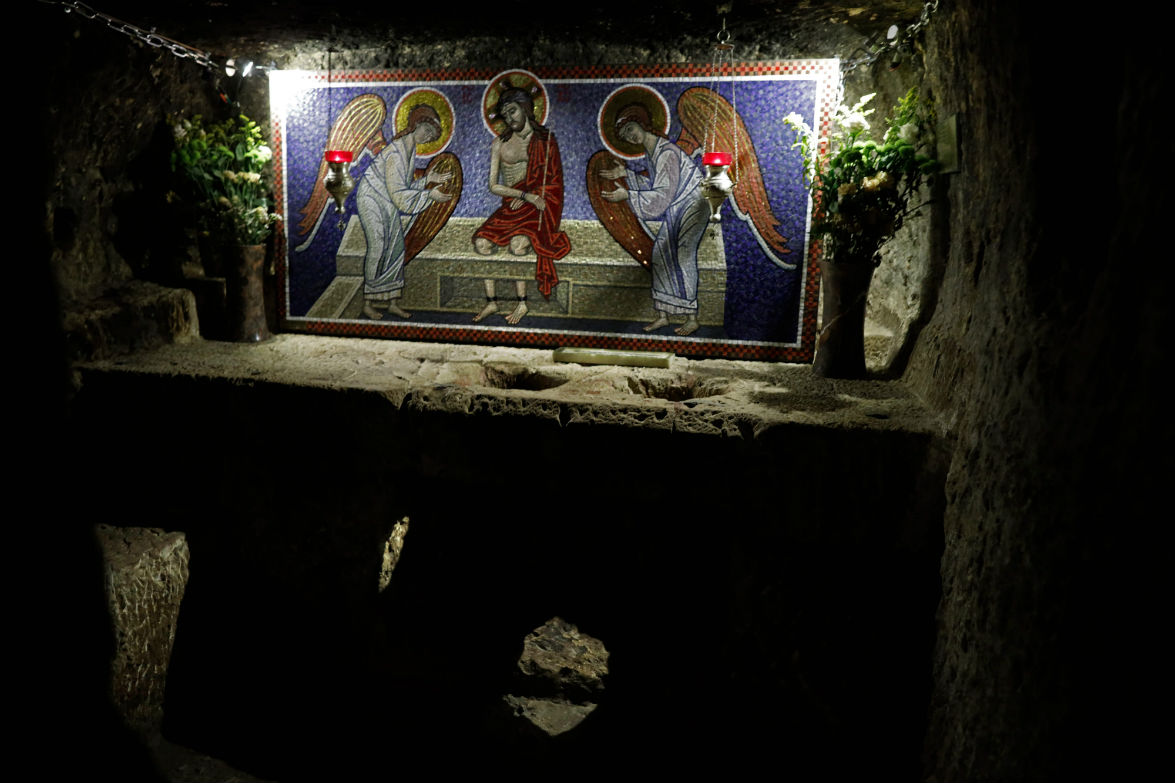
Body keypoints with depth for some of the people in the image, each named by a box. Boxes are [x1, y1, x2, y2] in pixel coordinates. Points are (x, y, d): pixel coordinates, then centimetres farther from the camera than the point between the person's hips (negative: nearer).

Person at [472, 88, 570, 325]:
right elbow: (493, 186, 1)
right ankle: (491, 302, -10)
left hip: (538, 207, -3)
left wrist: (525, 197, -10)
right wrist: (527, 195, -12)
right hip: (510, 206, 3)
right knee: (481, 242, -22)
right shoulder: (500, 143, 8)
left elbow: (553, 182, 2)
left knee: (518, 243, -32)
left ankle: (522, 304, -16)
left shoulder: (545, 140, 3)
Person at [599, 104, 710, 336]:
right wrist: (626, 175, 13)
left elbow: (663, 194, -26)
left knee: (683, 254, -17)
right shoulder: (649, 153, 7)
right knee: (660, 253, 4)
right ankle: (662, 315, 10)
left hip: (693, 204, -10)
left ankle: (692, 318, -13)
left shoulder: (667, 152, -22)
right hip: (675, 209, 10)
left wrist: (628, 195, -25)